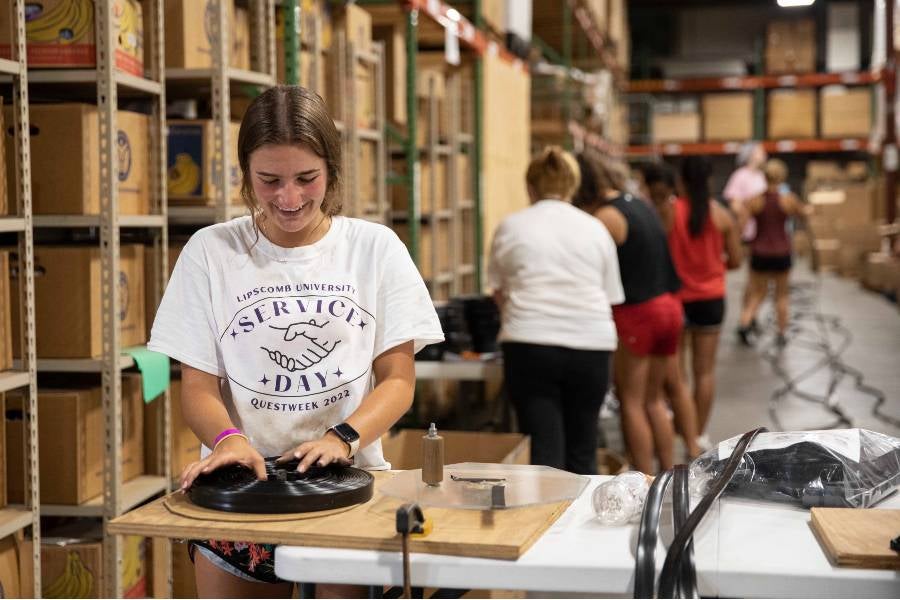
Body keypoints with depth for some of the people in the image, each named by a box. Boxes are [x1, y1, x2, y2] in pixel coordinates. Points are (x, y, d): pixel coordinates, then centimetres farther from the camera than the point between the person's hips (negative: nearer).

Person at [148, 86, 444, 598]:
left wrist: (342, 438, -19)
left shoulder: (375, 247, 3)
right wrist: (227, 438, -19)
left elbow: (398, 379, 1)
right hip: (240, 487, 1)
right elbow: (198, 384, 3)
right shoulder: (211, 252, 3)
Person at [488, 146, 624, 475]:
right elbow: (611, 297, 14)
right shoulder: (595, 229, 13)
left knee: (544, 450, -2)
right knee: (582, 452, 12)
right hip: (591, 343, 2)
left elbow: (499, 292, 17)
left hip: (530, 345, -2)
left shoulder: (511, 226, 9)